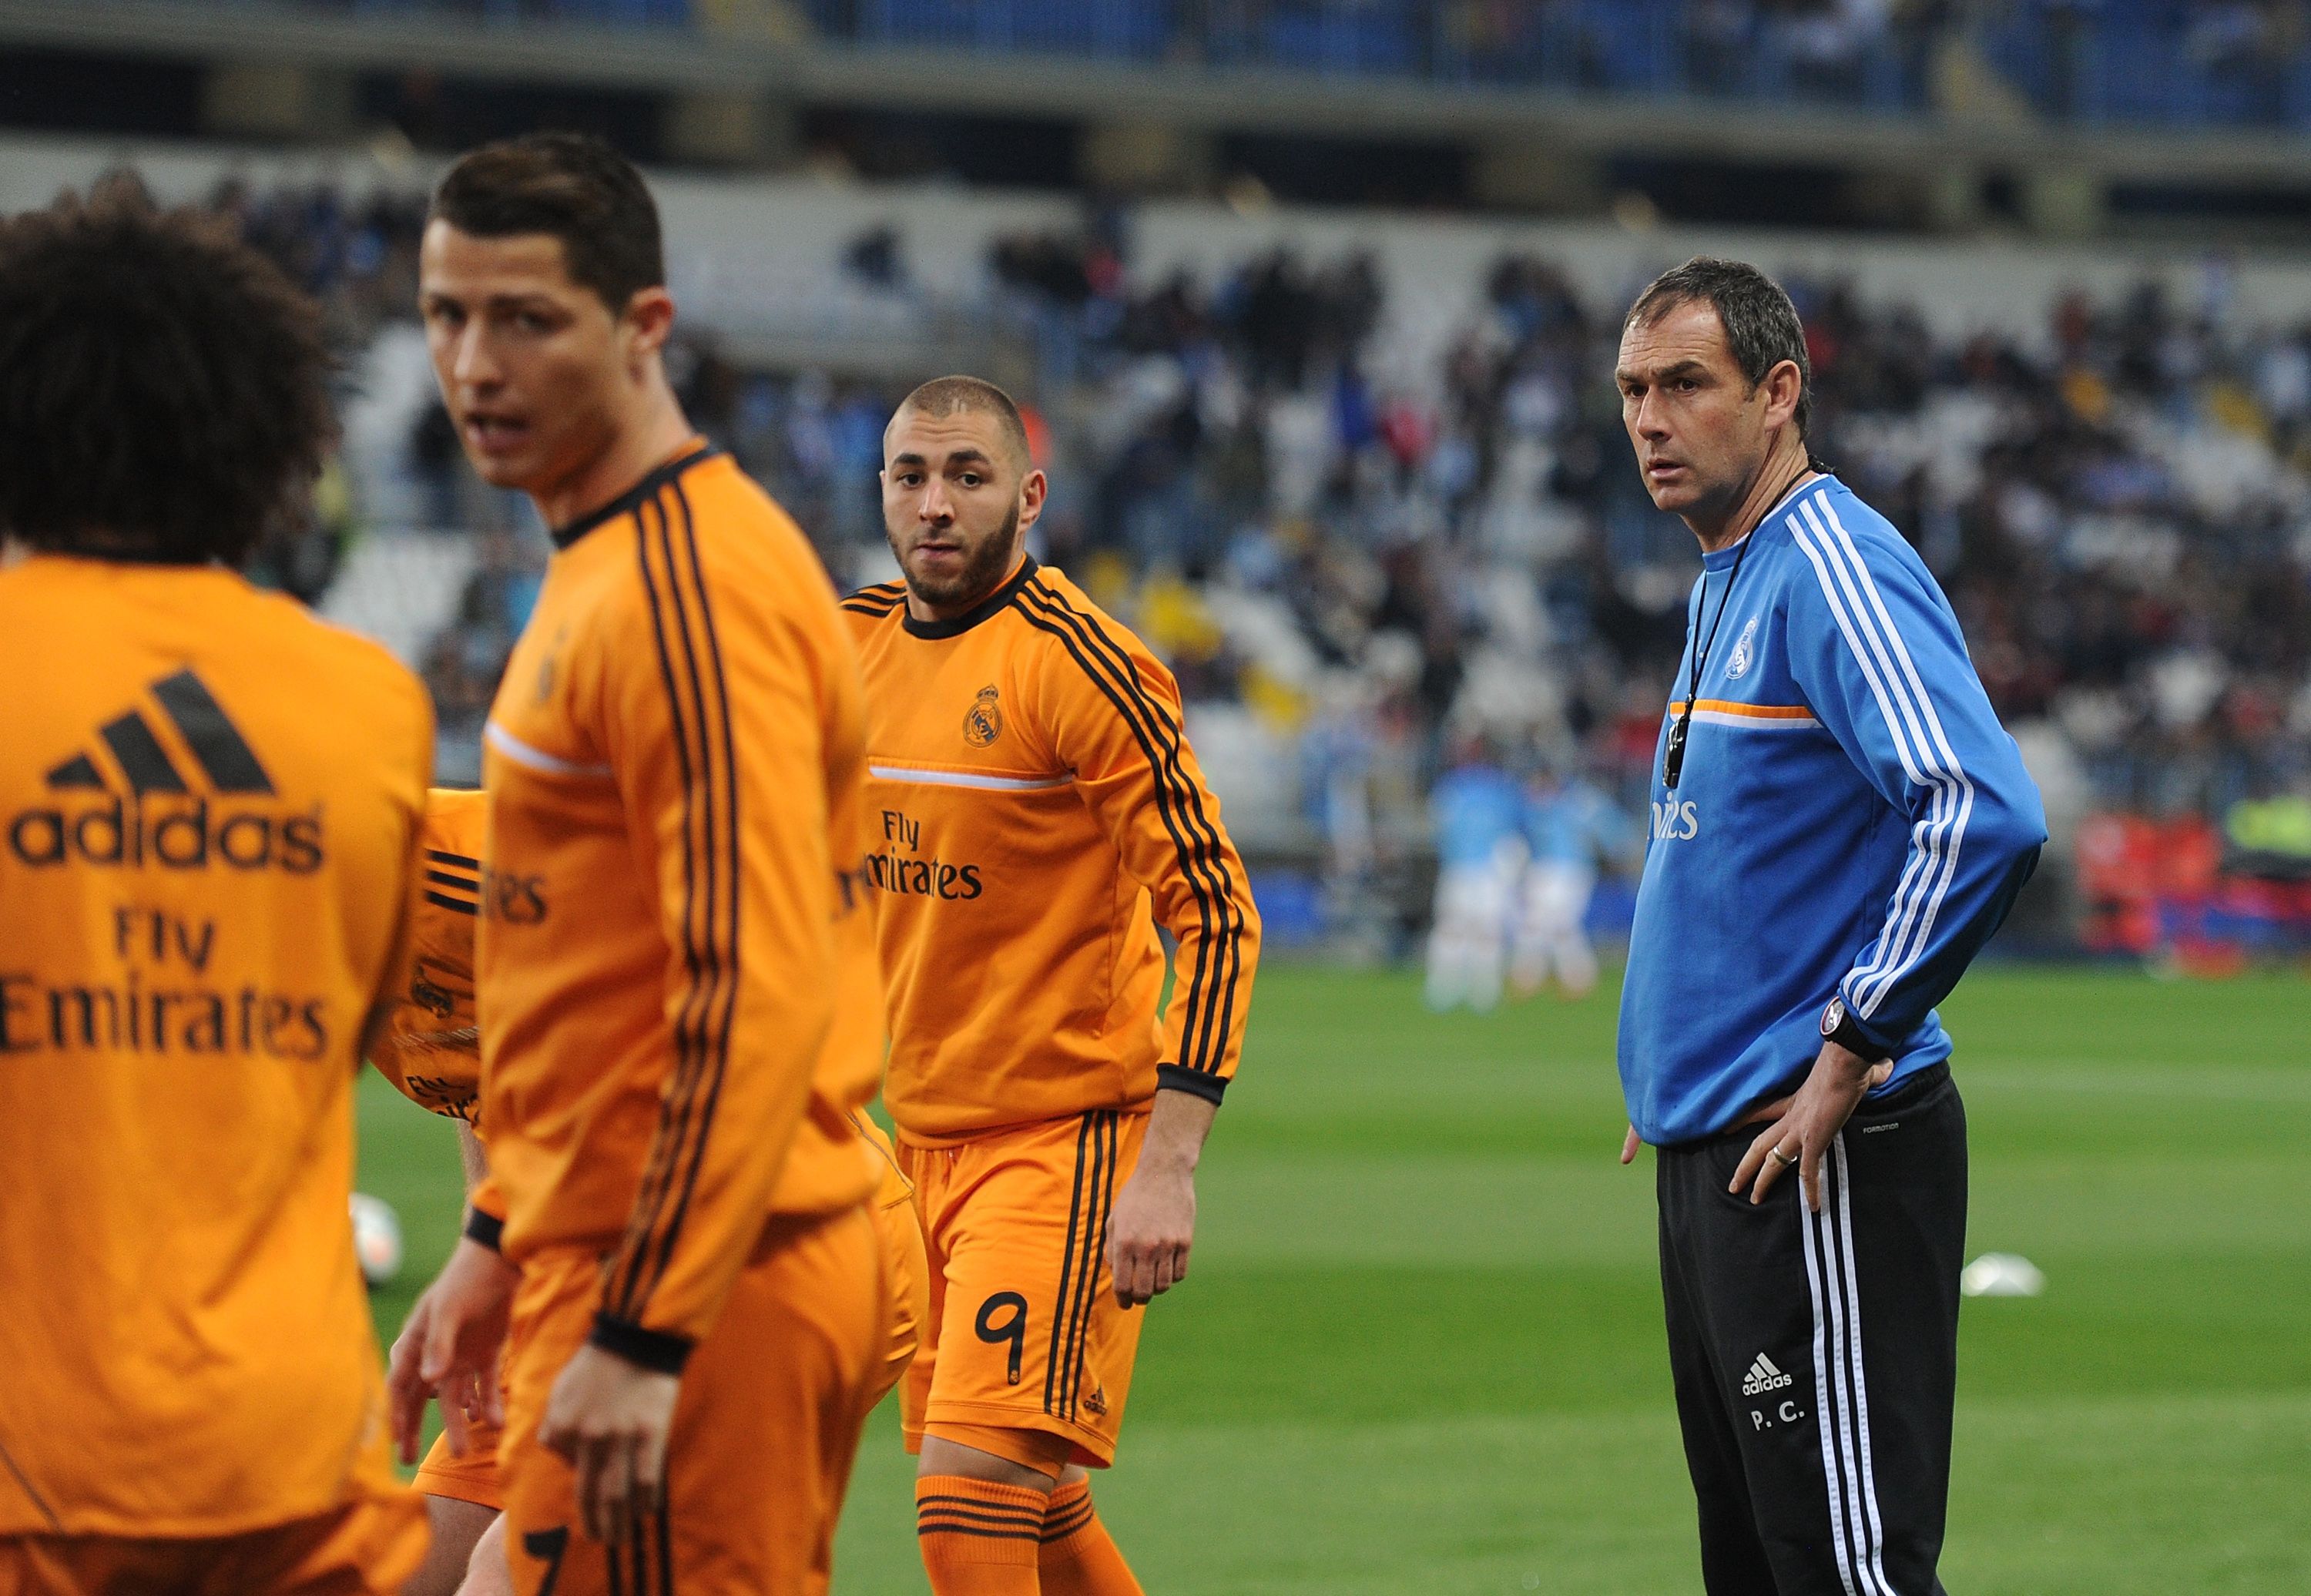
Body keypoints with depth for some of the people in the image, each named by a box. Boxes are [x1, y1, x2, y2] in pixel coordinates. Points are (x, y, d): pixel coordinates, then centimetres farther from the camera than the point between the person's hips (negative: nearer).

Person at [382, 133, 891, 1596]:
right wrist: (502, 1248, 23)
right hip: (603, 1254, 10)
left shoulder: (693, 594, -16)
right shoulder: (603, 570, 16)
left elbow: (756, 996, -24)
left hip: (696, 1290, -10)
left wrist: (639, 1337, -25)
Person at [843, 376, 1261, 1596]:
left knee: (969, 1496, -17)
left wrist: (1169, 1167, -23)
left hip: (1068, 1139, -7)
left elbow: (1214, 911, -17)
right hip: (922, 1135, 7)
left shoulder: (1079, 664, -14)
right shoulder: (852, 645, 7)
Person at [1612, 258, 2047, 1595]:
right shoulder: (1728, 581, 17)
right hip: (1715, 1155, 10)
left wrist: (1853, 1049, -22)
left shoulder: (1833, 568, -14)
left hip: (1820, 1167, -10)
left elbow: (1984, 815, -28)